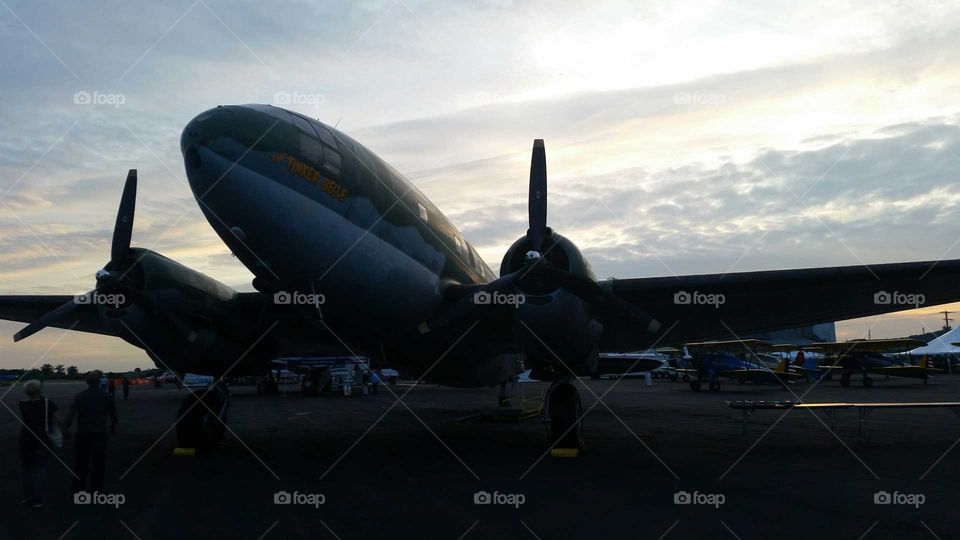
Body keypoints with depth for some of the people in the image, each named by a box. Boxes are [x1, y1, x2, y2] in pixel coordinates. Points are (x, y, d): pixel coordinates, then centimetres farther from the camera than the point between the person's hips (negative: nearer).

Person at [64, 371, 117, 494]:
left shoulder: (80, 396, -5)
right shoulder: (106, 397, -1)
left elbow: (70, 415, -13)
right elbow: (113, 415, 7)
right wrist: (112, 428, 22)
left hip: (83, 434, 0)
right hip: (100, 434, 0)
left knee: (81, 462, 14)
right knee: (99, 464, 6)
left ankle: (78, 488, 24)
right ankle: (96, 489, 8)